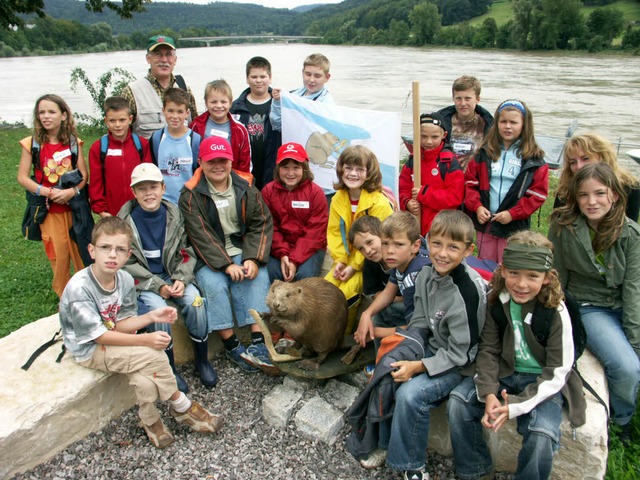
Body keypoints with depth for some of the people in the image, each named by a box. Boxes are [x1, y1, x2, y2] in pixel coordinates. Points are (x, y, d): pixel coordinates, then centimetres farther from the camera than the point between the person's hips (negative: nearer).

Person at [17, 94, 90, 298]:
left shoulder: (73, 142, 1)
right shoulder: (32, 143, -3)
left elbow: (83, 174, 0)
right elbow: (22, 177, -4)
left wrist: (71, 191, -18)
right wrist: (49, 192, -15)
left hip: (75, 206, 1)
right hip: (49, 209, -1)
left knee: (82, 252, 6)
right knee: (58, 255, 4)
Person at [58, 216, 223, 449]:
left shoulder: (125, 280, -8)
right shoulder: (79, 288, -26)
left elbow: (120, 324, -3)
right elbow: (99, 335, -22)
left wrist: (152, 316, -20)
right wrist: (146, 340, -26)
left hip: (113, 339, 5)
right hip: (89, 349, -5)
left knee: (146, 384, -24)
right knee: (154, 356, -23)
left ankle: (150, 420, 5)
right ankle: (182, 407, 0)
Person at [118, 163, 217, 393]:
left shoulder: (174, 214, 0)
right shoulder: (126, 219, -7)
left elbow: (187, 251, 3)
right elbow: (127, 263, -7)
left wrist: (181, 279, -15)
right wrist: (158, 286, -15)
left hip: (173, 274, 2)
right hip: (142, 280, -2)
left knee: (194, 300, -23)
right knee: (158, 307, -29)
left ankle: (202, 360, -3)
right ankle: (169, 369, -8)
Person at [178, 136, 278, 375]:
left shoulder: (246, 187, 5)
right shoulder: (191, 195, -3)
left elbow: (262, 224, 0)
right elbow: (200, 236, -11)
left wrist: (253, 259, -15)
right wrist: (226, 265, -22)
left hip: (243, 252, 2)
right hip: (209, 258, -2)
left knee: (259, 277, -26)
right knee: (214, 284, -29)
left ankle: (258, 343, -31)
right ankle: (231, 345, -18)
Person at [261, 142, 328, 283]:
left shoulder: (316, 192, -7)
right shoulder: (268, 191, -1)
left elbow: (315, 231, -12)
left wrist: (295, 260, -20)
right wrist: (282, 254, -18)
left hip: (309, 248, -1)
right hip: (279, 249, 2)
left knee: (305, 275, -27)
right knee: (270, 272, -25)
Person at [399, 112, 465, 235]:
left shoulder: (449, 162, -7)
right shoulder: (412, 161, 8)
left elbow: (455, 197, -12)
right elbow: (403, 189, 11)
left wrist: (423, 193, -17)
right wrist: (408, 203, -11)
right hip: (414, 225, 5)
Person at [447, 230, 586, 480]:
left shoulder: (555, 311, -17)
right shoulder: (496, 301, -8)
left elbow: (557, 373, -16)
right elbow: (488, 350, -4)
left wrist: (516, 405, -24)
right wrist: (489, 394, -21)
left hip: (545, 382, -3)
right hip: (504, 373, 4)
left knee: (541, 436, -29)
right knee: (458, 401, -17)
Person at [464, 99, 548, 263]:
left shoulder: (534, 158, -2)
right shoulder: (485, 152, 6)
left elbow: (538, 193, -5)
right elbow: (470, 182, 6)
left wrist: (513, 213, -14)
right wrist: (477, 207, -8)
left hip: (514, 226, -3)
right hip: (485, 221, 3)